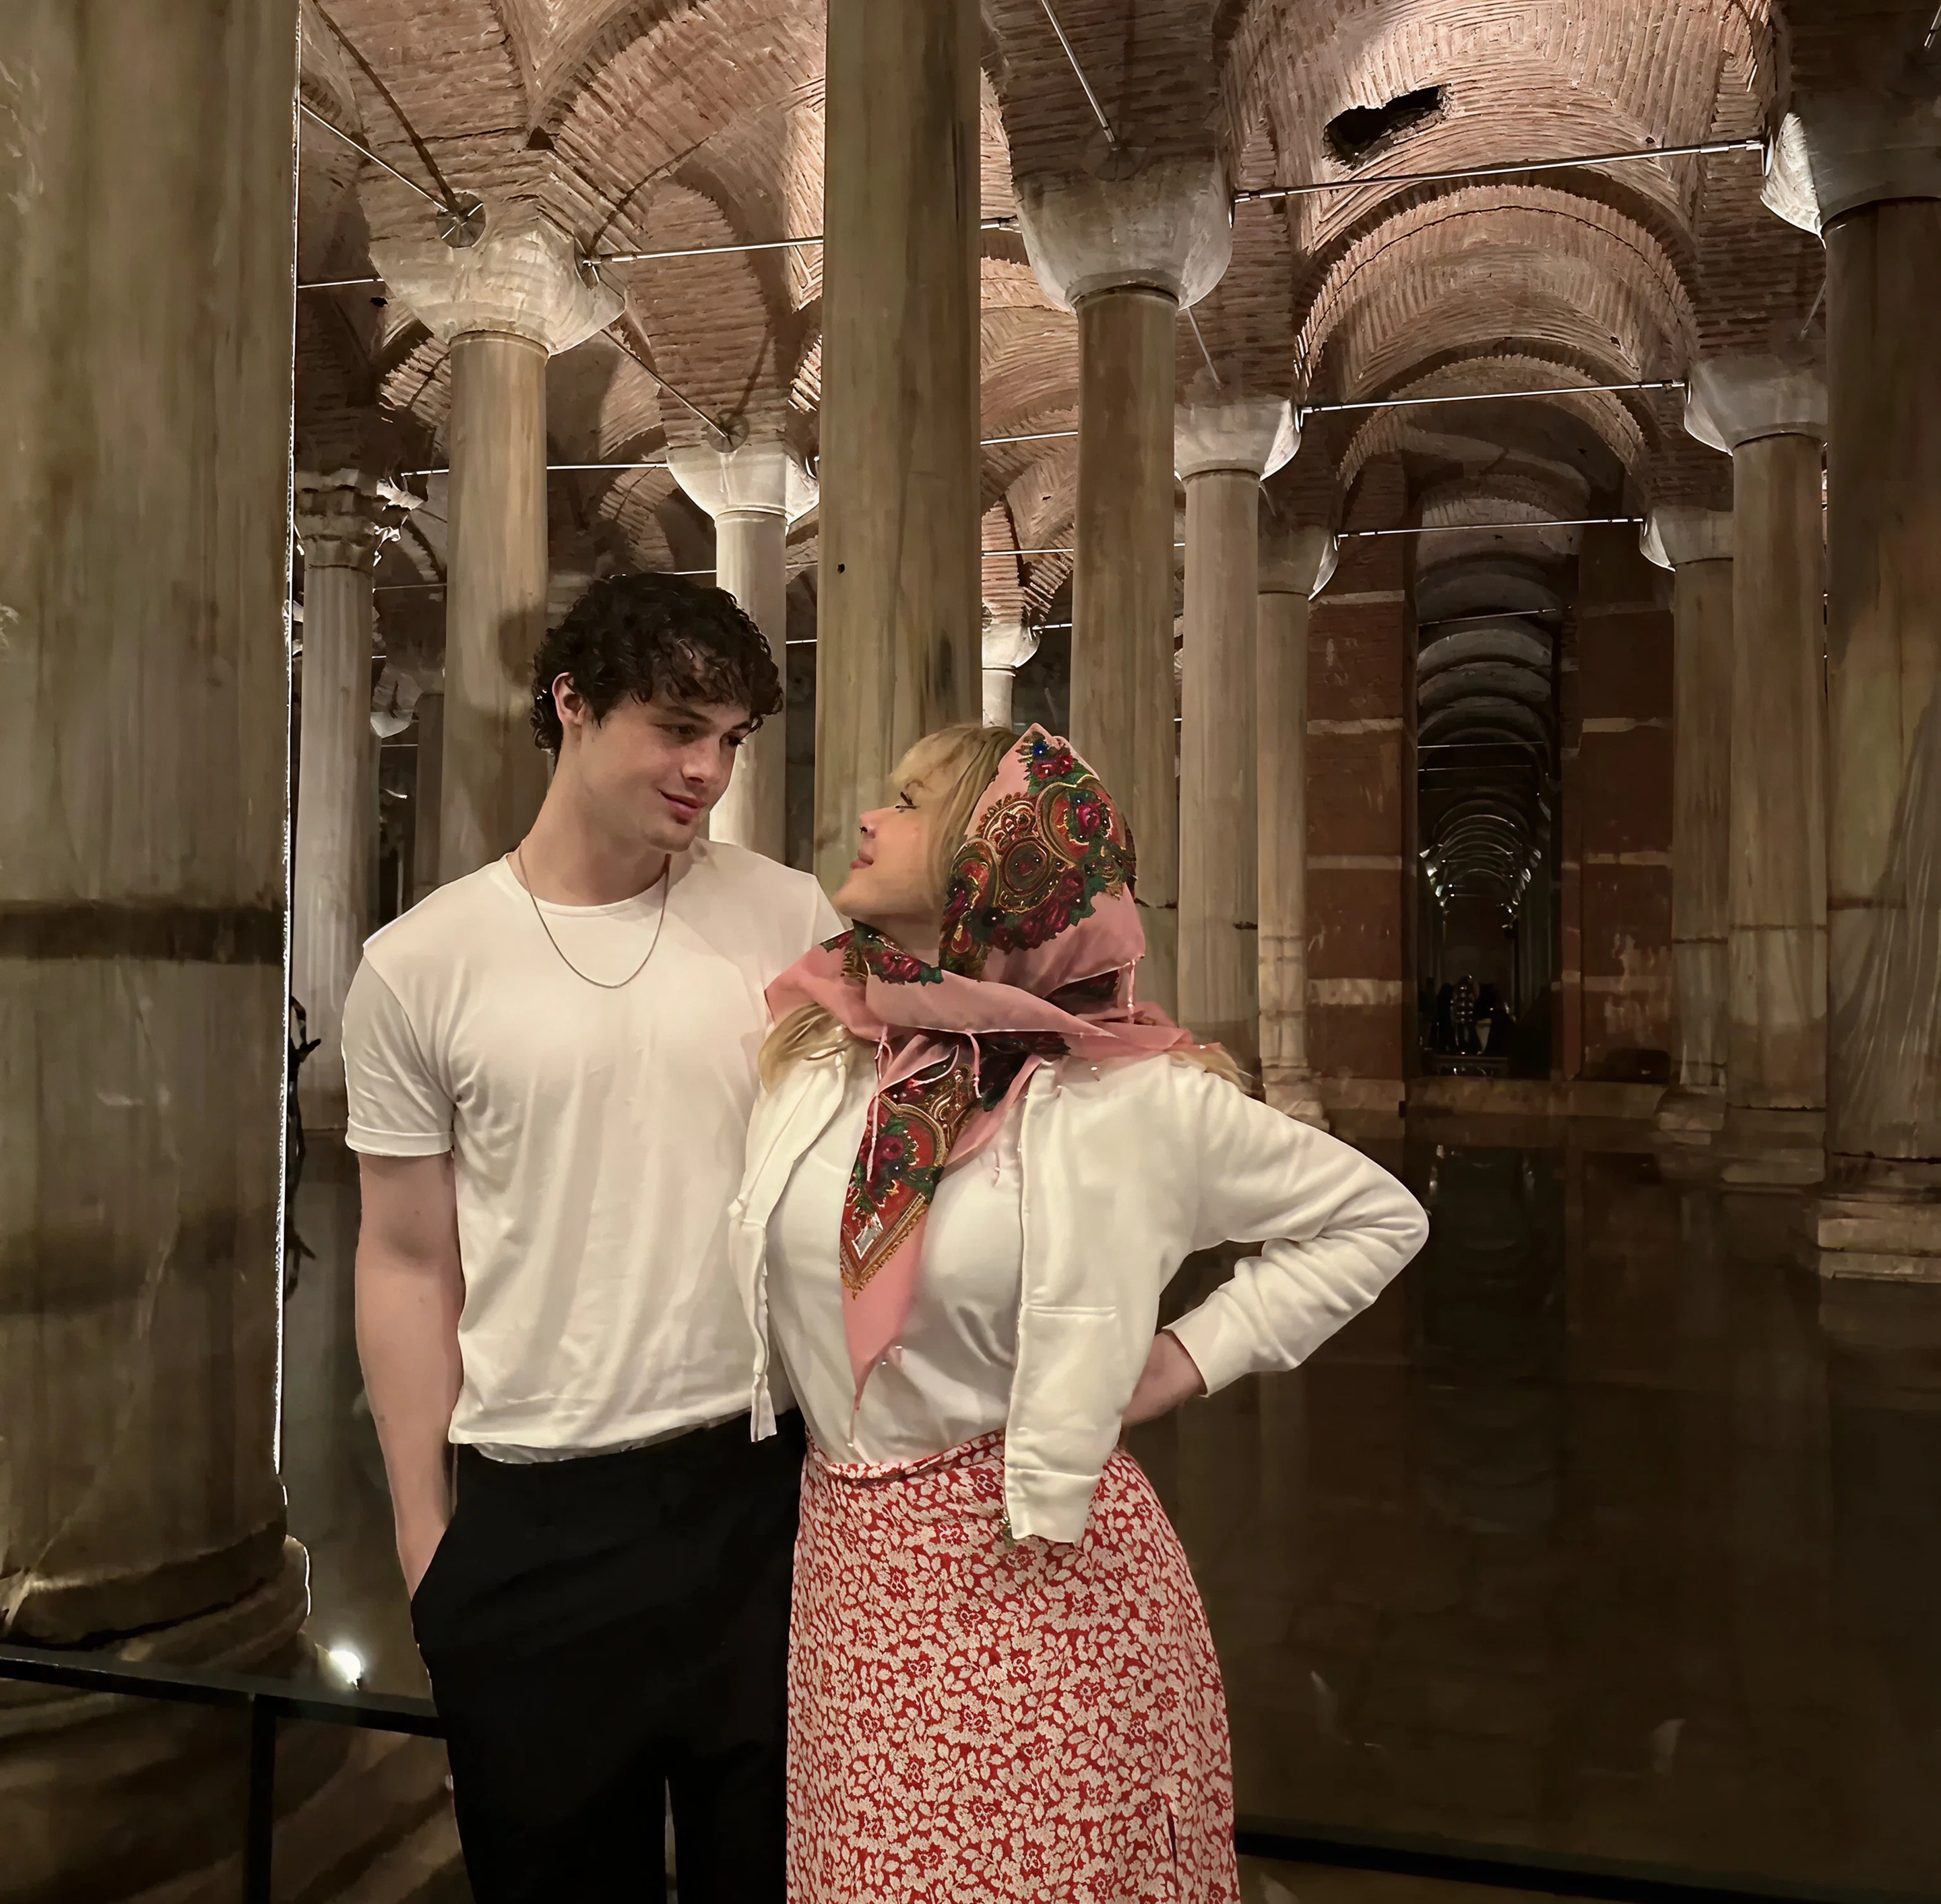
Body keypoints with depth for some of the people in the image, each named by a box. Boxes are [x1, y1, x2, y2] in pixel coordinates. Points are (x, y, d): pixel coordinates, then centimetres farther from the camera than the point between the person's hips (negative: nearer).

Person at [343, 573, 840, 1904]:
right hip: (533, 1517, 0)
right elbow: (409, 1263, 2)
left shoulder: (792, 922, -1)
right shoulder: (421, 968, -2)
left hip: (763, 1487, 1)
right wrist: (425, 1534, 2)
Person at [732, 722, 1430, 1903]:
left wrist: (1195, 1356, -6)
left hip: (1033, 1569, -4)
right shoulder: (817, 1053, -1)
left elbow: (1377, 1216, -2)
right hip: (845, 1559, 4)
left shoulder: (1127, 1096, -13)